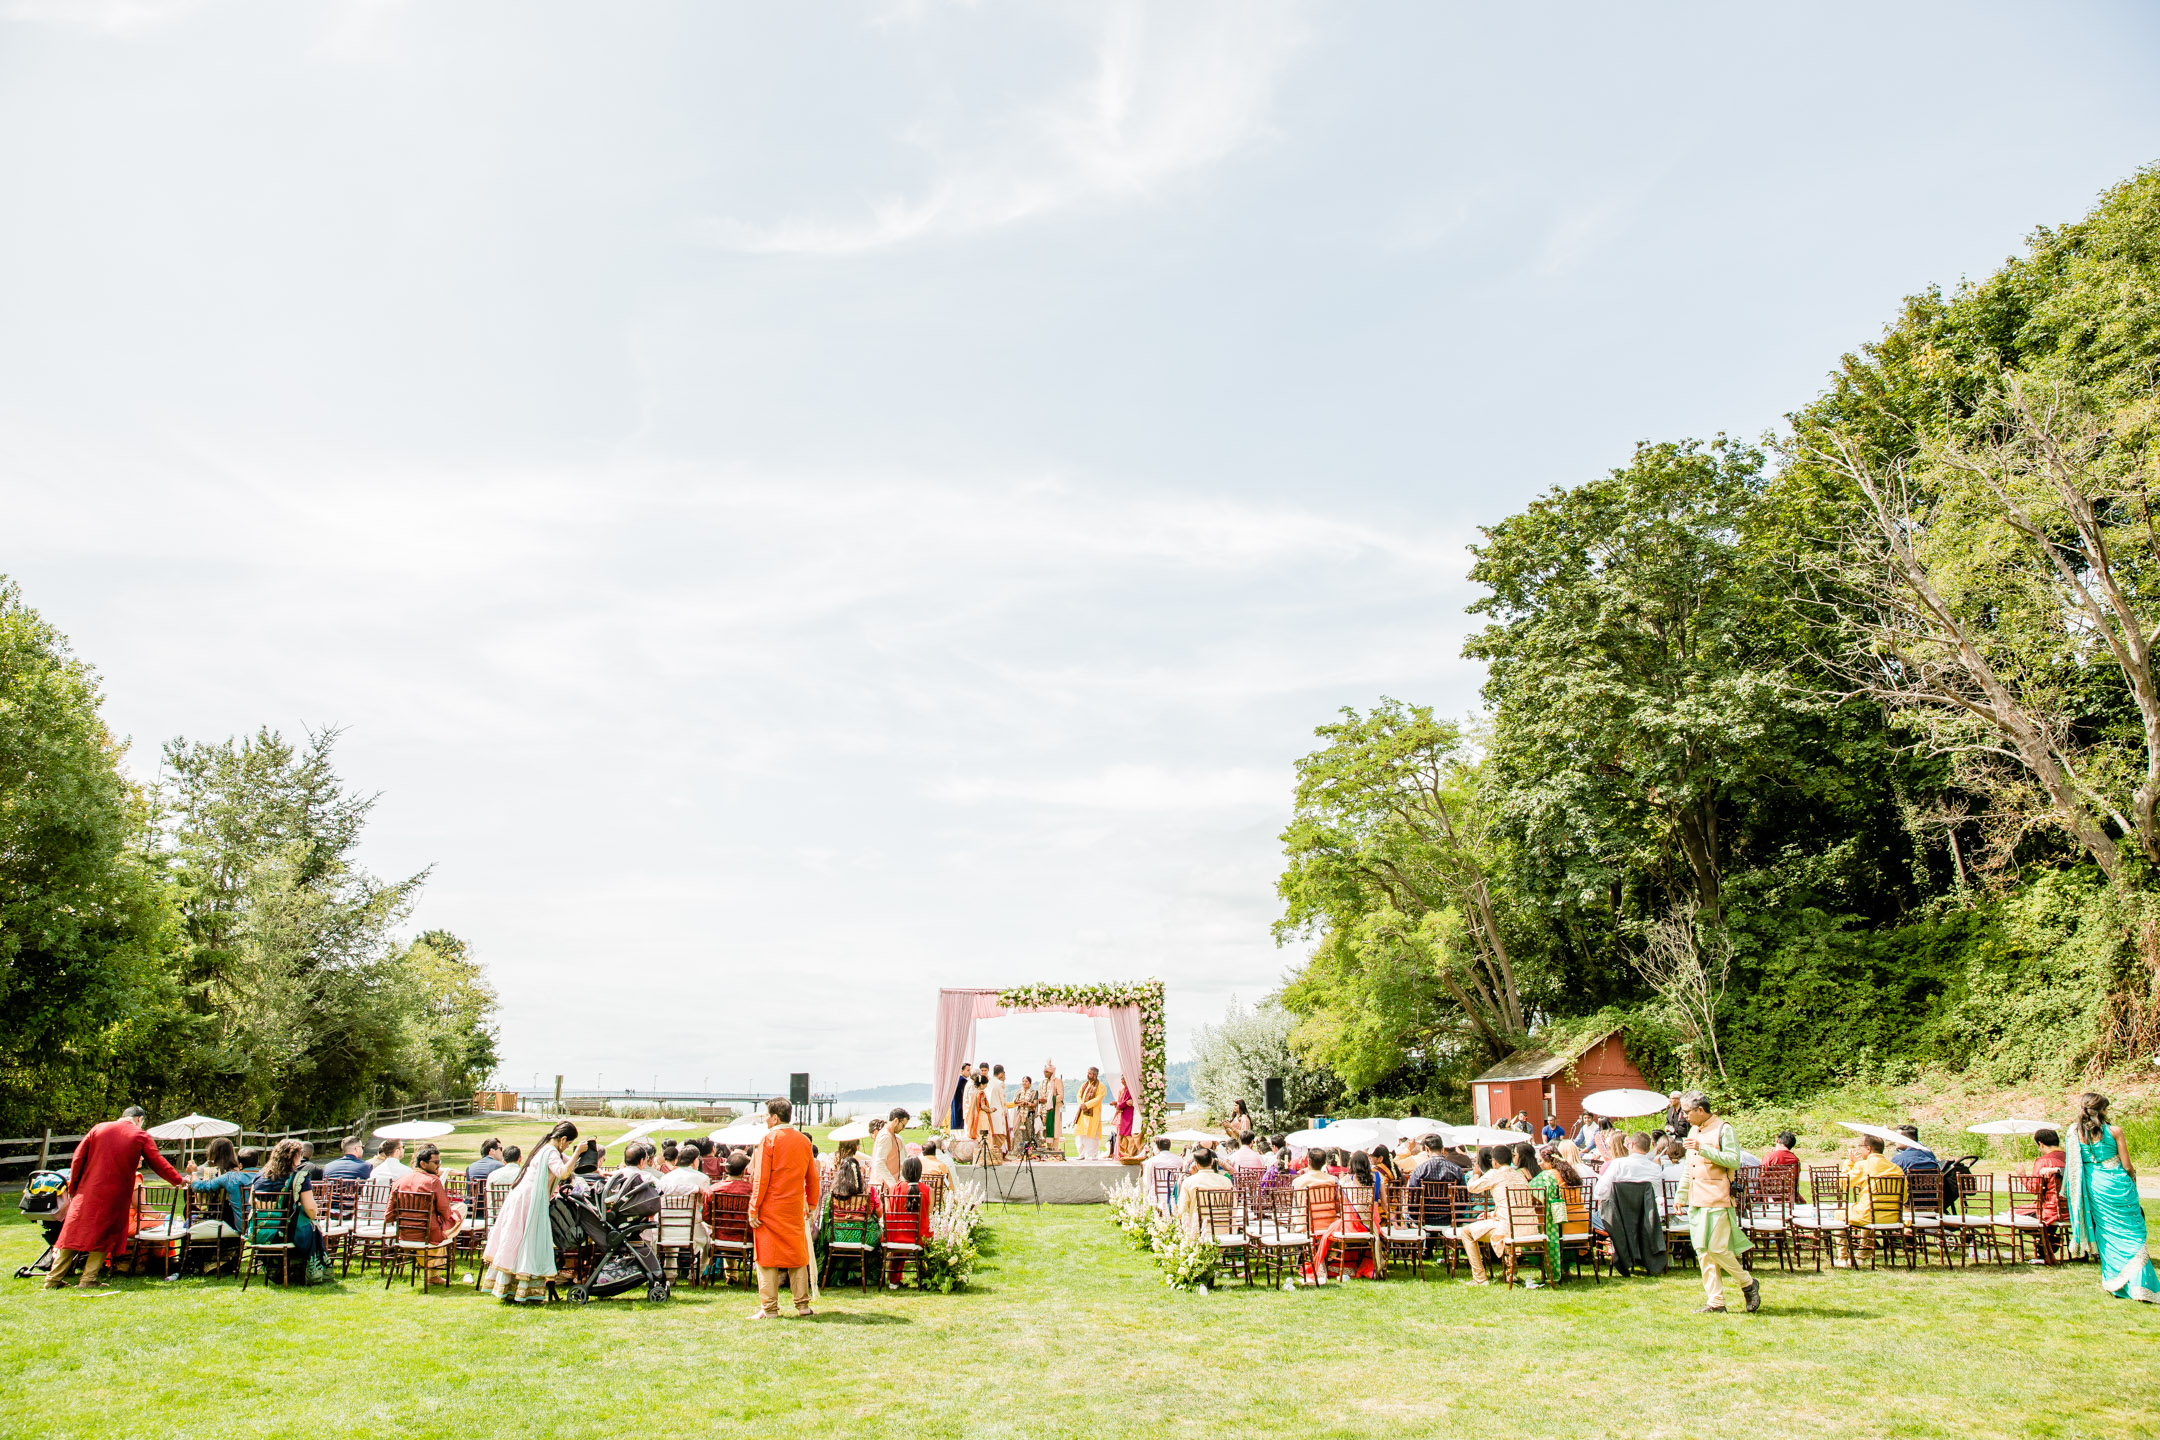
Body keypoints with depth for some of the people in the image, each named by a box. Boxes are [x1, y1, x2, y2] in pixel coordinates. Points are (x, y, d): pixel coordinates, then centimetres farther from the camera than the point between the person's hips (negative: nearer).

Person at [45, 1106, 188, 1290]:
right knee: (104, 1234, 7)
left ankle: (53, 1279, 14)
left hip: (88, 1192, 2)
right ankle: (89, 1279, 3)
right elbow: (158, 1162, 6)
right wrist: (179, 1179, 18)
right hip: (115, 1197, -2)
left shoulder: (98, 1129, 7)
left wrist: (72, 1188, 13)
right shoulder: (141, 1136, 2)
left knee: (73, 1232, 10)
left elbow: (78, 1159, 6)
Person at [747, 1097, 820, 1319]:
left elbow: (761, 1178, -13)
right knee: (797, 1254, 12)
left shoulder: (769, 1139, -10)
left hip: (771, 1209, -5)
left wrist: (754, 1209, -9)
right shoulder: (803, 1141, 7)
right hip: (795, 1209, 5)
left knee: (767, 1256, 2)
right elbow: (812, 1177, 12)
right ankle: (802, 1304, 14)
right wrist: (811, 1203, 20)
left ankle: (769, 1308, 3)